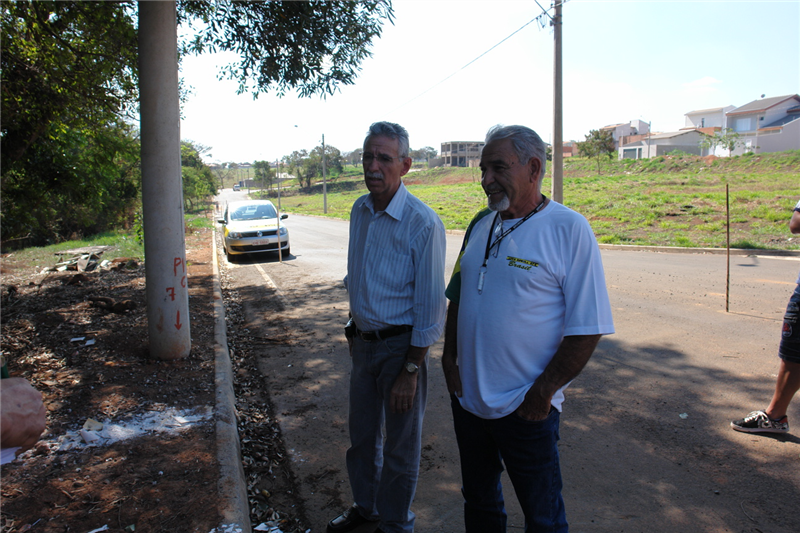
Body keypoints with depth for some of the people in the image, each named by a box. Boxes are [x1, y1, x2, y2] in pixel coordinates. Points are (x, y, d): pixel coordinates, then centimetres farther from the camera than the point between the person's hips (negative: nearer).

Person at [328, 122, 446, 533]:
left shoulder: (423, 224, -20)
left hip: (400, 345, -6)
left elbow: (430, 306, -17)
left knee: (401, 445, 11)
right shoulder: (359, 210, 2)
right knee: (362, 434, 21)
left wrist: (410, 371, -16)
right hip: (362, 340, 6)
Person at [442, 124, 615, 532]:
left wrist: (542, 392, -17)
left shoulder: (569, 230, -14)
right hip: (467, 397, 6)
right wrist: (449, 357, 4)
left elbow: (587, 328, -16)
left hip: (525, 409, -5)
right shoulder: (481, 224, 4)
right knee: (478, 500, 23)